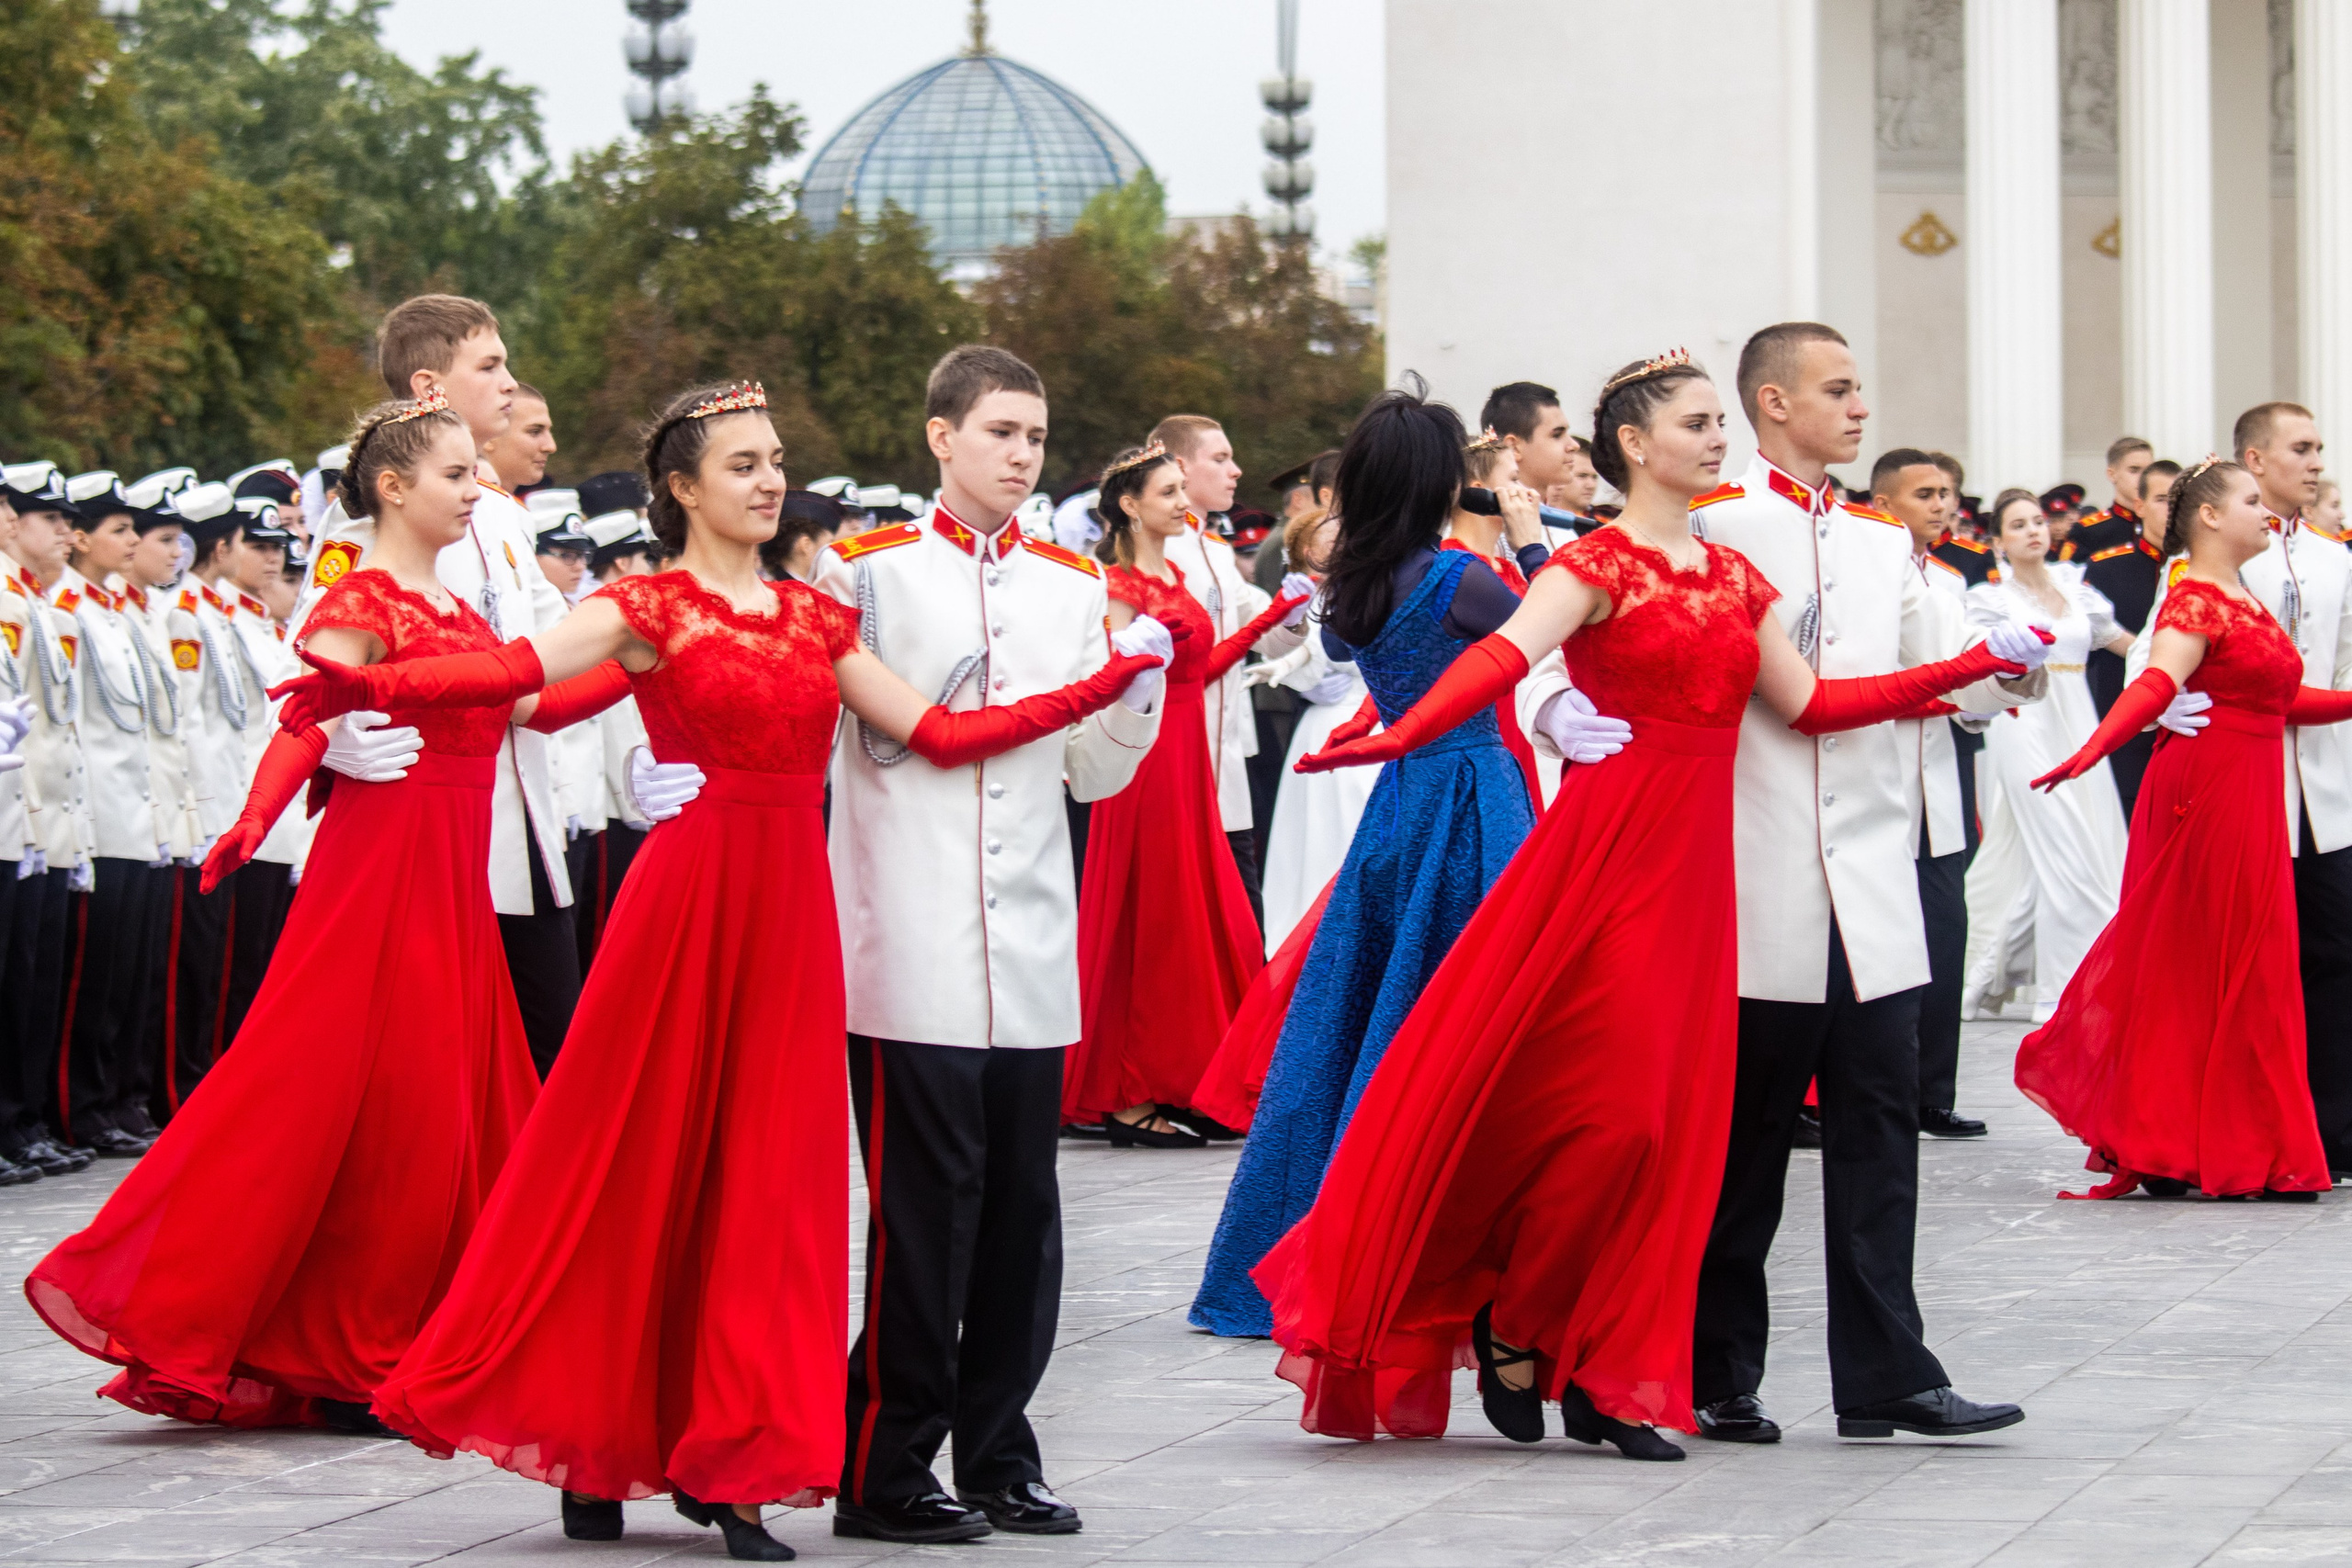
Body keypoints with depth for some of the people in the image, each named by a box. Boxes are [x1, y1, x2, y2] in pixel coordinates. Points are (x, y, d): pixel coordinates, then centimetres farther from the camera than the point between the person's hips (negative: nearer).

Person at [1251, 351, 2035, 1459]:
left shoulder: (1730, 575, 15)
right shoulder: (1599, 564, -7)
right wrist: (1402, 736, -41)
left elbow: (1809, 704, 14)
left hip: (1695, 866, 7)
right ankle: (1512, 1324, 11)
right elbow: (1505, 654, -23)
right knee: (1604, 1110, -9)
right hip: (1606, 848, -7)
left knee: (1666, 1127, 5)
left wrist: (1972, 666, 9)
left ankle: (1606, 1377, 11)